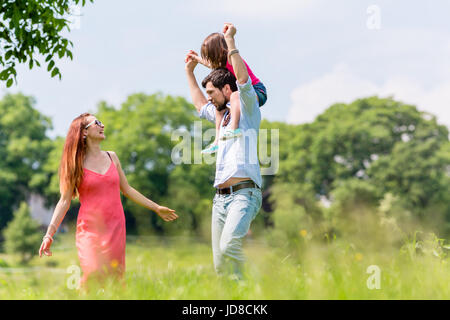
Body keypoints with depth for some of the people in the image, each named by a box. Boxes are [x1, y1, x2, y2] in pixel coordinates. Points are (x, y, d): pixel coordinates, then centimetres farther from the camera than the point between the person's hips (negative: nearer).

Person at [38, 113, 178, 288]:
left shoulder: (112, 157, 11)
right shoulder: (76, 164, 0)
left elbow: (127, 190, 20)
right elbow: (64, 201, -1)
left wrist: (156, 208, 22)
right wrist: (49, 235, -9)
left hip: (115, 227, 4)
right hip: (89, 229, -3)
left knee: (115, 278, -3)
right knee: (93, 275, -18)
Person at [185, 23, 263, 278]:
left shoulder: (248, 111, 3)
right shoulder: (222, 115, 26)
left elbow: (244, 80, -15)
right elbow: (201, 106, 47)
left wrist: (230, 41, -13)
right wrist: (190, 72, 47)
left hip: (244, 193, -8)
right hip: (220, 197, 8)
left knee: (228, 247, -30)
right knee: (220, 265, 1)